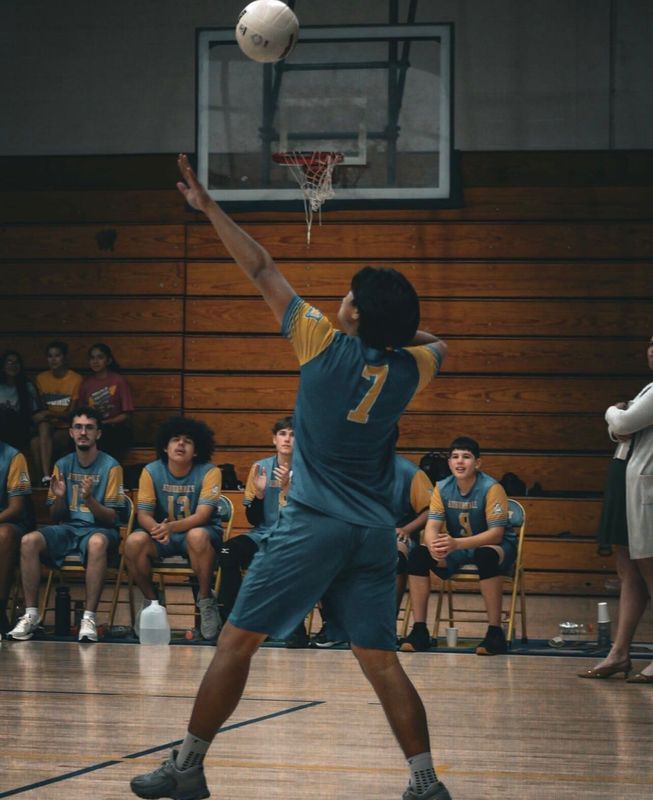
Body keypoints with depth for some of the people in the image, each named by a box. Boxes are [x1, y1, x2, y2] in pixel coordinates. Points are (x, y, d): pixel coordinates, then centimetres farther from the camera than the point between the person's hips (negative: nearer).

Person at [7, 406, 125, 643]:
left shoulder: (110, 467, -1)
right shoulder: (63, 465, 10)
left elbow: (111, 517, -5)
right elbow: (55, 517, 12)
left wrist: (89, 499, -23)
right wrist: (59, 497, -10)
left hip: (99, 528, -4)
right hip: (68, 528, 4)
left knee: (97, 543, -41)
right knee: (29, 541, -26)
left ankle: (89, 618, -39)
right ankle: (31, 615, -23)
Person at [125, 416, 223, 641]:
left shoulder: (209, 472, -12)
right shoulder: (151, 472, -3)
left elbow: (202, 515, -21)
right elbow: (143, 514, -7)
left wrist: (171, 527, -39)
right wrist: (156, 528, -33)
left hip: (201, 532, -3)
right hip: (162, 534, 3)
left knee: (197, 536, -39)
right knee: (134, 542, -28)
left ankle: (206, 600, -18)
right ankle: (151, 601, -5)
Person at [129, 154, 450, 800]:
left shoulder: (325, 347, -7)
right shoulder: (409, 369, 3)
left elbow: (262, 271, 0)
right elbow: (437, 344, 31)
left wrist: (208, 208, 6)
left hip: (312, 527, -4)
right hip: (375, 531, 4)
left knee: (237, 641, 3)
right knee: (379, 661, 5)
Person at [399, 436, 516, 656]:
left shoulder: (491, 488, -20)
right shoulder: (442, 488, -5)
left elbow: (496, 532, -26)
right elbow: (432, 527, -10)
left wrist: (456, 544, -40)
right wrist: (433, 546, -37)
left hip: (493, 546, -5)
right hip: (457, 549, 5)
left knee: (486, 556, -40)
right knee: (418, 555, -20)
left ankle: (495, 632, -33)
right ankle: (419, 631, -14)